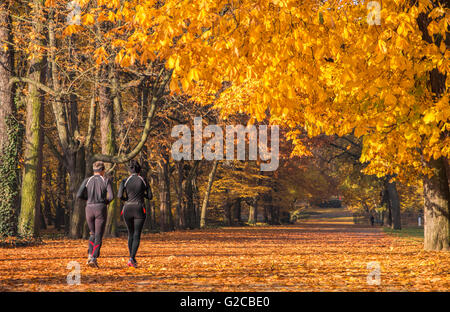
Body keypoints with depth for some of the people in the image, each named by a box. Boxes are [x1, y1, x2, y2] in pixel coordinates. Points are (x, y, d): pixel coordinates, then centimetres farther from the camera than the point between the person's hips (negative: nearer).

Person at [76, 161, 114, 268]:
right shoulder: (107, 181, -2)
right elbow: (111, 196, -12)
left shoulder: (87, 181, 5)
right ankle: (93, 259, -12)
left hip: (89, 209, 3)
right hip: (101, 210, -3)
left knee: (93, 233, 22)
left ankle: (90, 254, 2)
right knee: (99, 236, 3)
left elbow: (79, 195, -4)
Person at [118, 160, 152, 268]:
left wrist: (126, 199, 10)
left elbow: (120, 196, -12)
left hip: (128, 210, 2)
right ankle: (132, 258, -20)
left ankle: (132, 258, 19)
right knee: (137, 235, -3)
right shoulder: (144, 180, -1)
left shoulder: (125, 181, -2)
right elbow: (150, 196, 3)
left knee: (130, 234, 18)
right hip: (140, 210, -2)